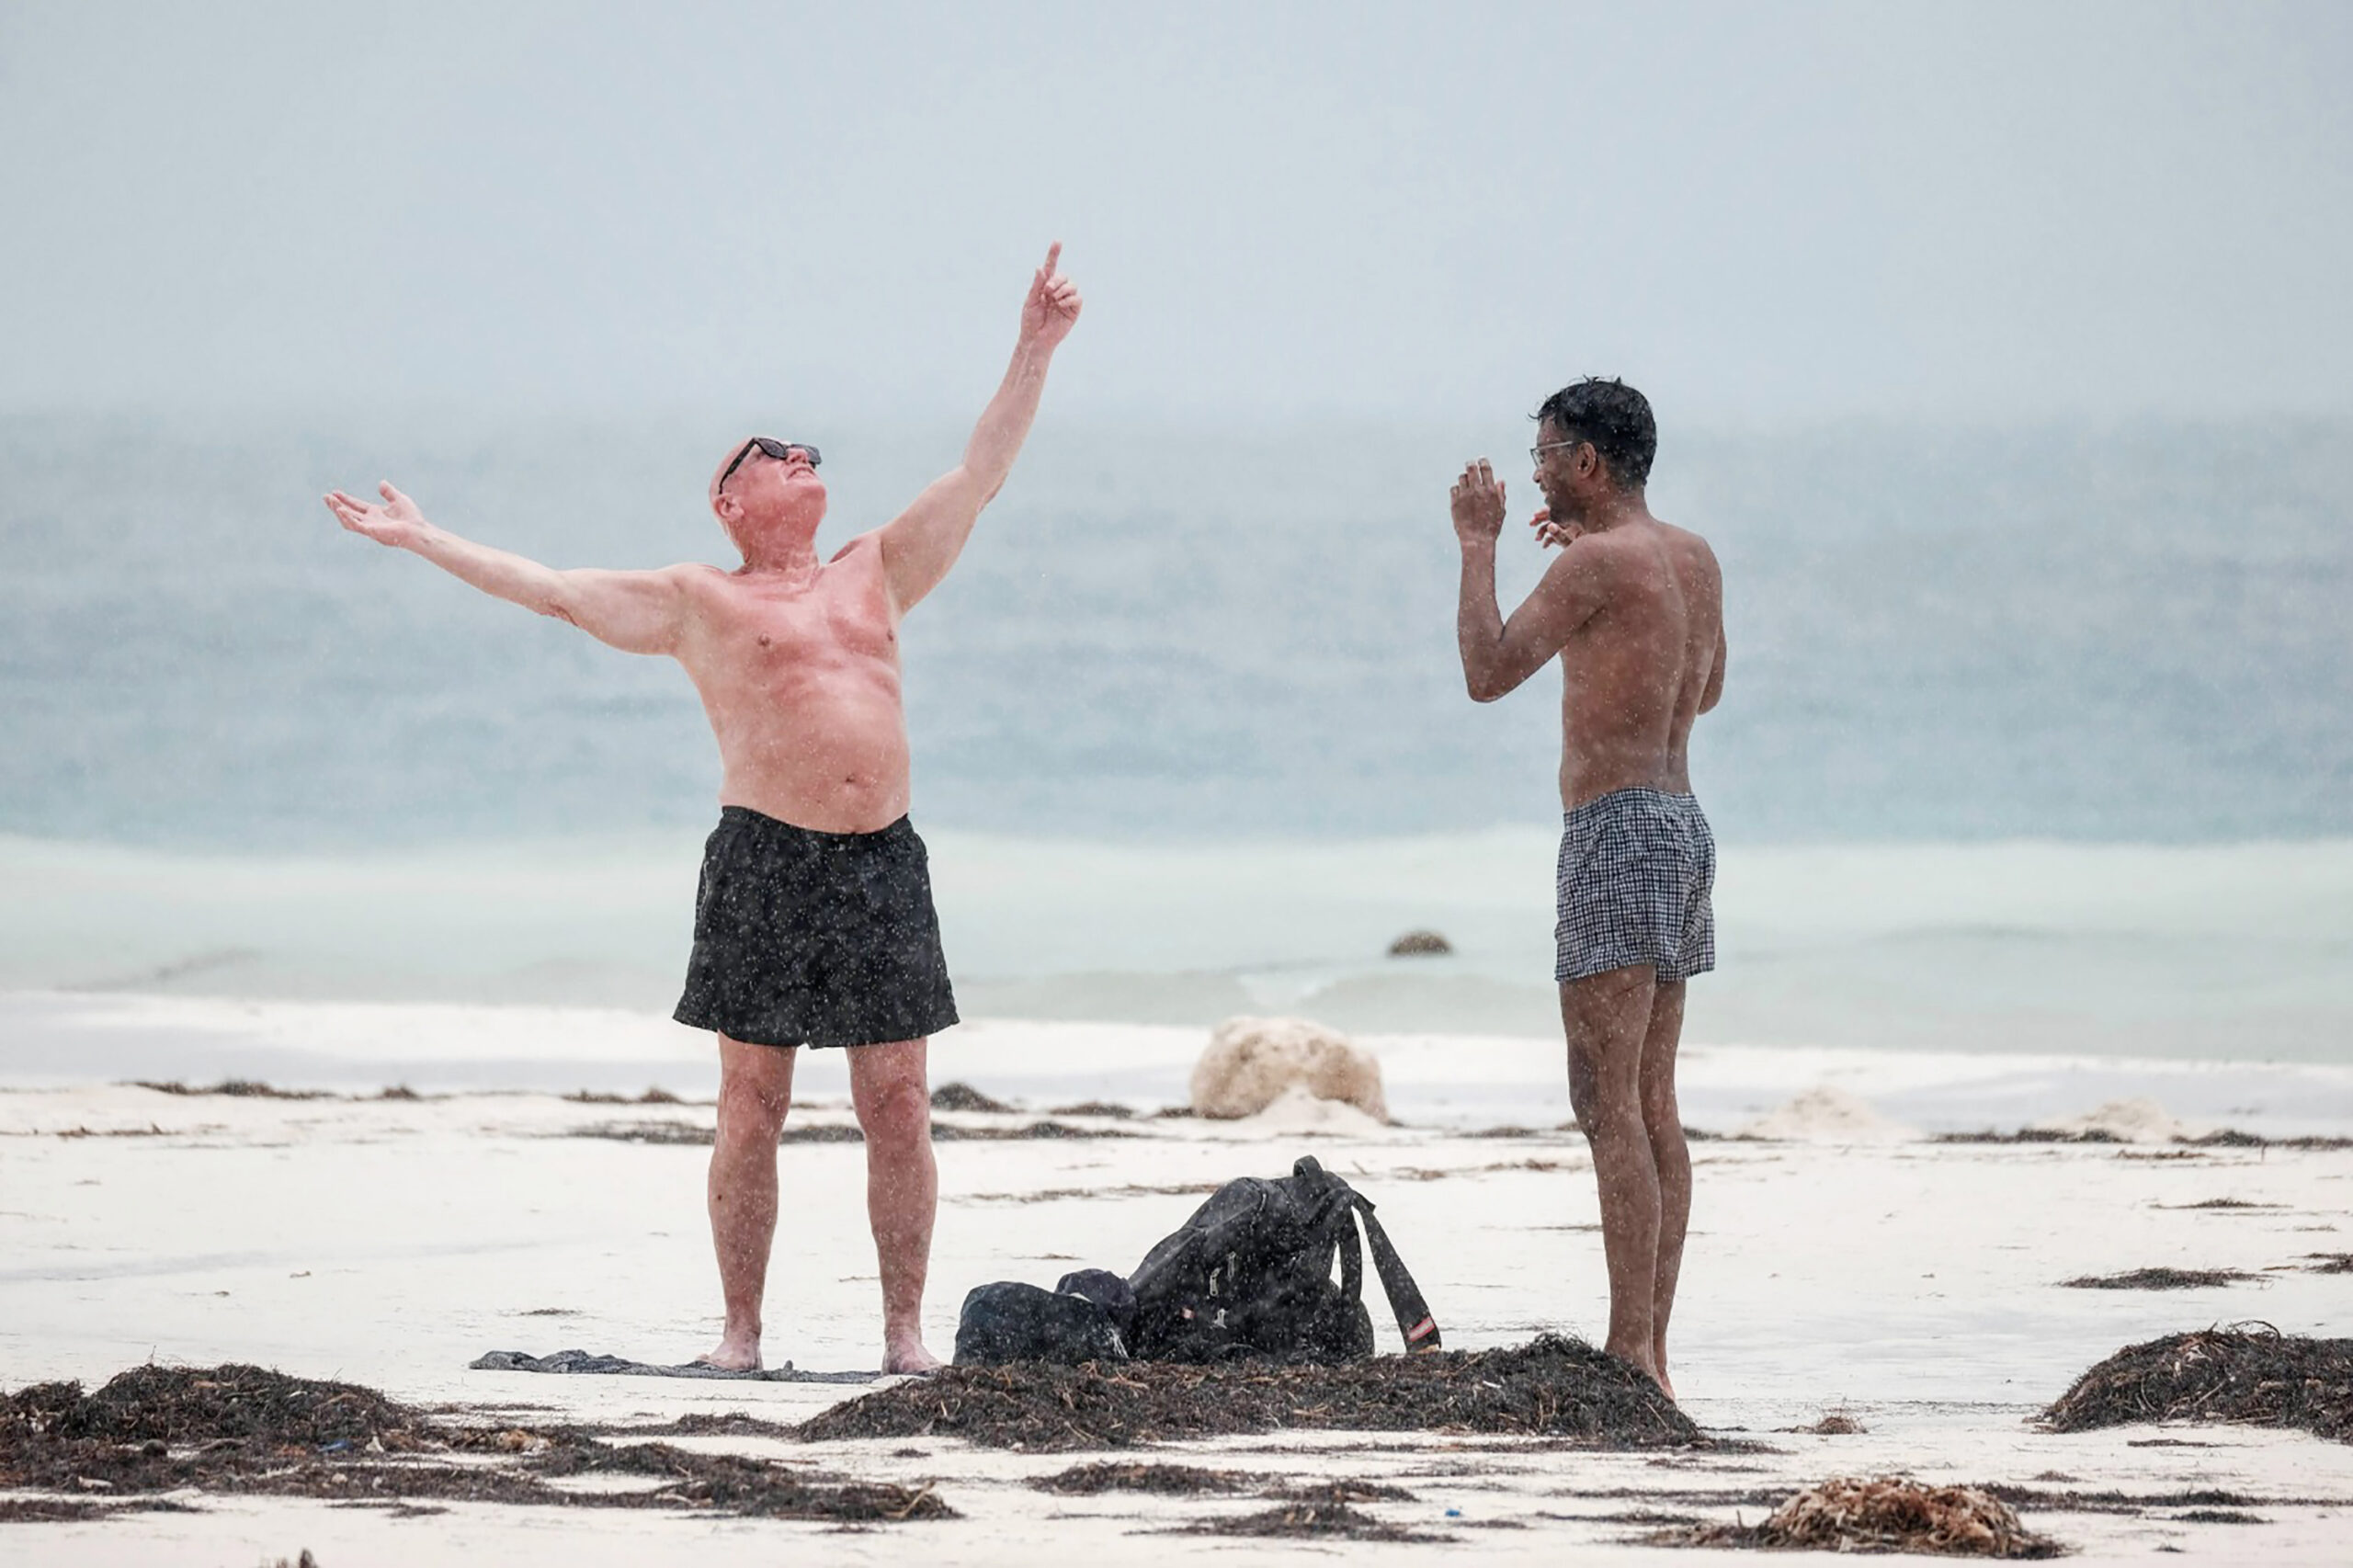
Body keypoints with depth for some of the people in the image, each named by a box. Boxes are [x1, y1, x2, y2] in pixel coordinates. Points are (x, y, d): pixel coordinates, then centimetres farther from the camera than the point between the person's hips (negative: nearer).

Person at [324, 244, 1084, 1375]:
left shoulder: (875, 575, 19)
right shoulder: (699, 604, 9)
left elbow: (979, 475, 19)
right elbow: (551, 589, 10)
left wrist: (1035, 352, 16)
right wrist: (419, 542, 9)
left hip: (882, 863, 3)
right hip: (765, 859, -3)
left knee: (898, 1111, 0)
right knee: (750, 1111, 0)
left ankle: (905, 1329, 5)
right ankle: (740, 1332, 5)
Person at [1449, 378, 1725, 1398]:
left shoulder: (1596, 563, -13)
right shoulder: (1695, 557, 13)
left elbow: (1487, 675, -15)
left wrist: (1478, 547, -4)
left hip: (1618, 828, -9)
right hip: (1683, 825, 9)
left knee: (1608, 1103, -11)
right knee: (1653, 1104, 10)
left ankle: (1629, 1355, -16)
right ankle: (1651, 1351, 10)